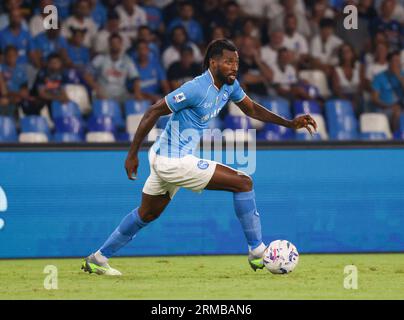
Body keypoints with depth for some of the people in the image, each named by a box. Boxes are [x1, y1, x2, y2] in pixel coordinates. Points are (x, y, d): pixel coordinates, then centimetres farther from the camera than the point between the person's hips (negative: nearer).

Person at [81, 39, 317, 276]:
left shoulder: (230, 85, 3)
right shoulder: (197, 88, -23)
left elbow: (252, 109, 19)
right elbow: (153, 112, -18)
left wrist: (290, 123, 8)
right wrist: (132, 154, -15)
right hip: (174, 161, -10)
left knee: (147, 214, 23)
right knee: (243, 183, -10)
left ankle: (97, 260, 32)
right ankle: (257, 252, -3)